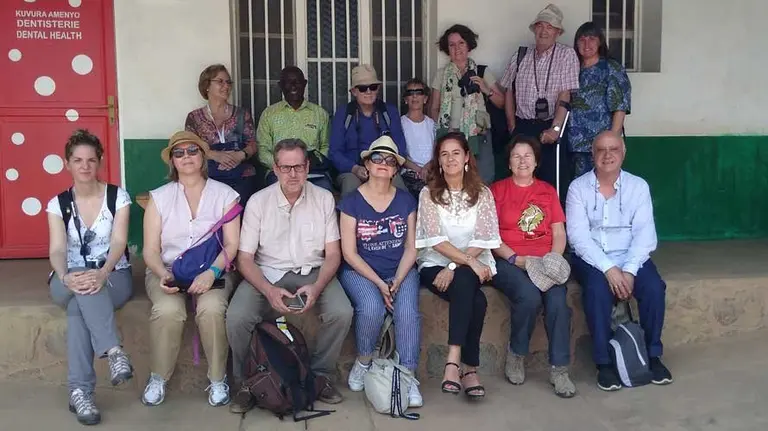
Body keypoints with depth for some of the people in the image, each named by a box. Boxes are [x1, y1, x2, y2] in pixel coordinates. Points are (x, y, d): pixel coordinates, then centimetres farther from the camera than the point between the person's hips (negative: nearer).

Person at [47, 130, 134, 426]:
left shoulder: (118, 196, -1)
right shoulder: (57, 204, 5)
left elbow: (119, 242, -13)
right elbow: (57, 250, -9)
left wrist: (101, 274, -34)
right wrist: (66, 277, -33)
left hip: (113, 278, -1)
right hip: (69, 282, 1)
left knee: (79, 304, -35)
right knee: (81, 291, -37)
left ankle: (79, 391, -38)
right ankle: (114, 351, -45)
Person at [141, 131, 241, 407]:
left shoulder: (224, 194, 5)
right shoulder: (159, 197, 8)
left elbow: (232, 244, -2)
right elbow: (150, 250, 2)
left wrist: (211, 272, -19)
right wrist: (163, 274, -19)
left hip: (213, 270, -1)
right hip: (167, 271, 1)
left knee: (211, 308, -33)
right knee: (168, 310, -32)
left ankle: (218, 379, -12)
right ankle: (158, 378, -9)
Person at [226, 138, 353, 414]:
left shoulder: (324, 199, -1)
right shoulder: (258, 202, -4)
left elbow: (333, 254, 0)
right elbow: (245, 258, -5)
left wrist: (317, 287, -20)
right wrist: (269, 291, -23)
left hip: (313, 272, 1)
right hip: (267, 273, 0)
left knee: (342, 313, -27)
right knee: (236, 318, -27)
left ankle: (321, 374, -1)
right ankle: (247, 382, -1)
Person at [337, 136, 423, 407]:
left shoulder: (406, 201, 6)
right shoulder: (352, 202, -2)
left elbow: (411, 247, 5)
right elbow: (349, 253, -5)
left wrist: (397, 281, -11)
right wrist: (379, 284, -15)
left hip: (400, 271, 2)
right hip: (360, 271, -2)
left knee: (408, 311, -27)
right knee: (372, 307, -31)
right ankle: (363, 362, -4)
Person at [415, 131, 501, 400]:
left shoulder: (482, 193, 5)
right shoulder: (428, 193, 1)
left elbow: (483, 240, -5)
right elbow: (435, 241, -9)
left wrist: (454, 267, -17)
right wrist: (469, 262, -21)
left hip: (473, 265, 1)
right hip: (435, 265, -1)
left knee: (462, 281, -35)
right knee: (475, 300, -31)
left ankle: (454, 362, -31)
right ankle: (470, 368, -26)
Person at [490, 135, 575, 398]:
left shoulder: (548, 191, 19)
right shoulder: (497, 190, 9)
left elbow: (559, 233, 14)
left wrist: (554, 258, -6)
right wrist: (517, 259, -12)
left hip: (545, 261, 3)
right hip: (508, 261, -2)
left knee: (557, 300, -28)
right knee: (529, 296, -32)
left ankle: (559, 369, -16)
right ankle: (516, 356, -8)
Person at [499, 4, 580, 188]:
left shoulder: (566, 55, -3)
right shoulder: (520, 55, 8)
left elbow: (565, 95, -10)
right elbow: (509, 91, 13)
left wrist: (555, 129, -19)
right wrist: (512, 126, 7)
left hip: (551, 128, -3)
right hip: (522, 127, 3)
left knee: (550, 181, -1)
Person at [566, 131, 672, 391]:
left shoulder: (638, 186, 4)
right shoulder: (578, 187, -1)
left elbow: (644, 233, -5)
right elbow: (578, 236, -10)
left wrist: (629, 270, -20)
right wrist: (608, 268, -22)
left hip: (630, 257, 2)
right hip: (592, 259, -2)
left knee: (654, 288, -25)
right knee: (598, 289, -32)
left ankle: (653, 355, -3)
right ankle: (604, 362, -17)